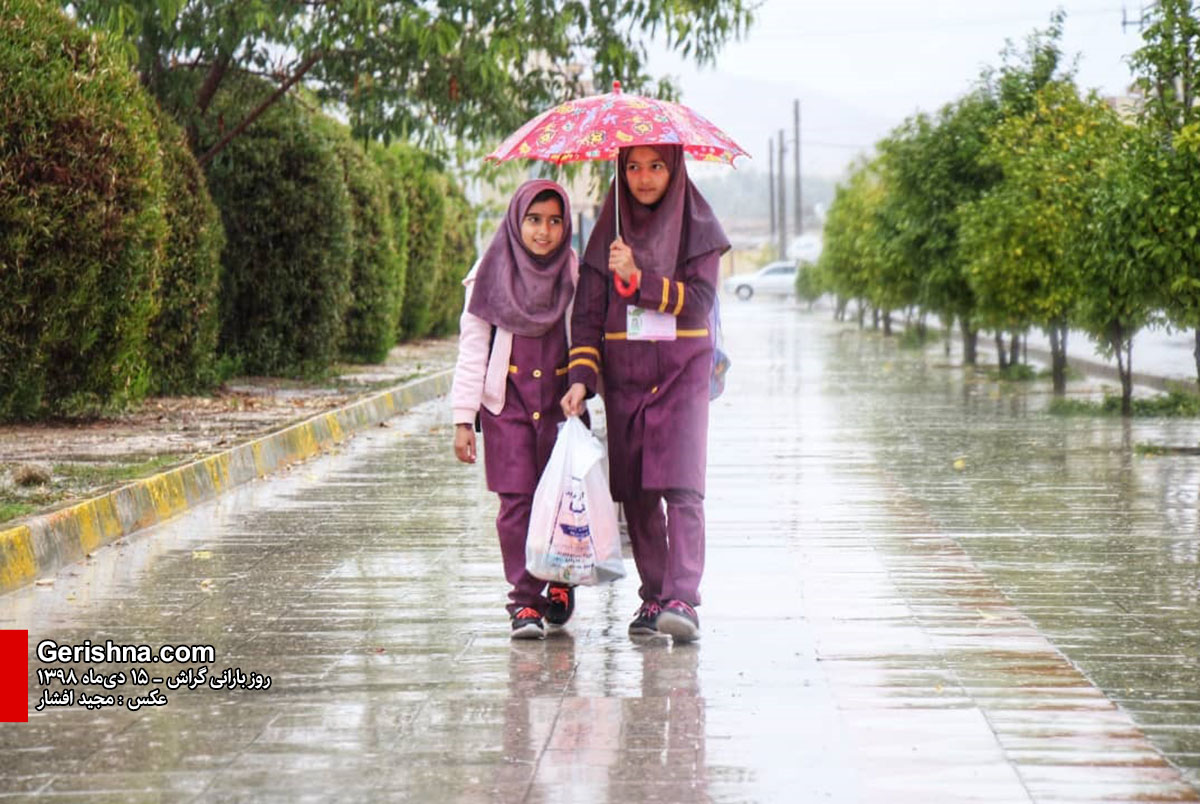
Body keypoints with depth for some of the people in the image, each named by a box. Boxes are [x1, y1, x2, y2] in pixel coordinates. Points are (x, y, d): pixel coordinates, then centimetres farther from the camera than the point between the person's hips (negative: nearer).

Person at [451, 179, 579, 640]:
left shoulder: (575, 275, 3)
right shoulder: (492, 275, 0)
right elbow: (472, 350, 2)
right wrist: (463, 418, -2)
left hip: (560, 403, 1)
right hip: (507, 403, -1)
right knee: (516, 503, -6)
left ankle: (560, 584, 22)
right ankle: (524, 601, 0)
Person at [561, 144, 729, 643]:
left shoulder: (697, 228, 3)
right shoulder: (610, 232, 9)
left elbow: (700, 300, -8)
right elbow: (588, 312, 5)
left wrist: (638, 278, -19)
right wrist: (581, 378, -6)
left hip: (681, 375, -3)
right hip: (624, 377, 3)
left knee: (681, 488, -14)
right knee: (636, 494, 2)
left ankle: (683, 601, -20)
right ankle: (653, 597, 11)